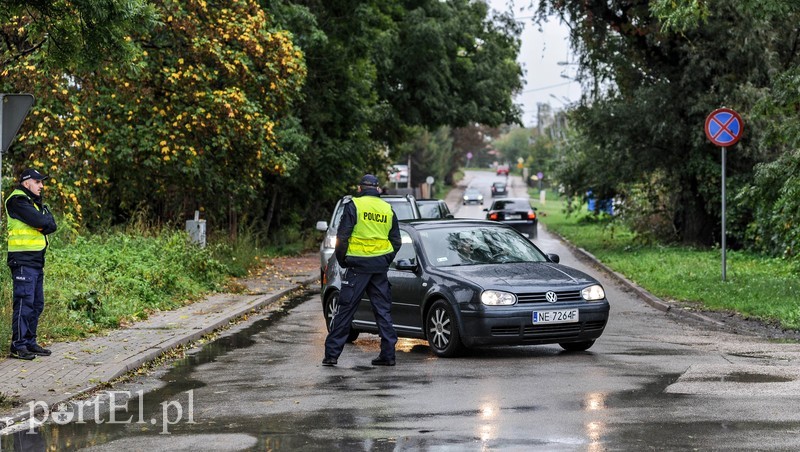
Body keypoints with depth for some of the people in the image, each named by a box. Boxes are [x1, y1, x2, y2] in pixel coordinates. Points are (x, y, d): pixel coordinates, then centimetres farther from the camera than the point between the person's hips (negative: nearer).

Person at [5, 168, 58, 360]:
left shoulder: (36, 202, 20)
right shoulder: (17, 201, -10)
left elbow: (51, 225, 7)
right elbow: (41, 222, -20)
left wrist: (42, 225, -12)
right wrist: (45, 222, 0)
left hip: (37, 261, 9)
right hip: (23, 260, -9)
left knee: (37, 304, 11)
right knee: (24, 303, -11)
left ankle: (30, 342, 18)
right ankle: (18, 346, -9)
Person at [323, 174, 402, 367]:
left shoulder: (353, 206, -5)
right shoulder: (387, 209, 11)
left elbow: (342, 237, -9)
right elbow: (396, 241, 14)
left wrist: (341, 260, 5)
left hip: (358, 264, -4)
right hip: (380, 267, 4)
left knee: (345, 309, -1)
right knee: (383, 309, 10)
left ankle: (332, 353, 0)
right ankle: (388, 354, 7)